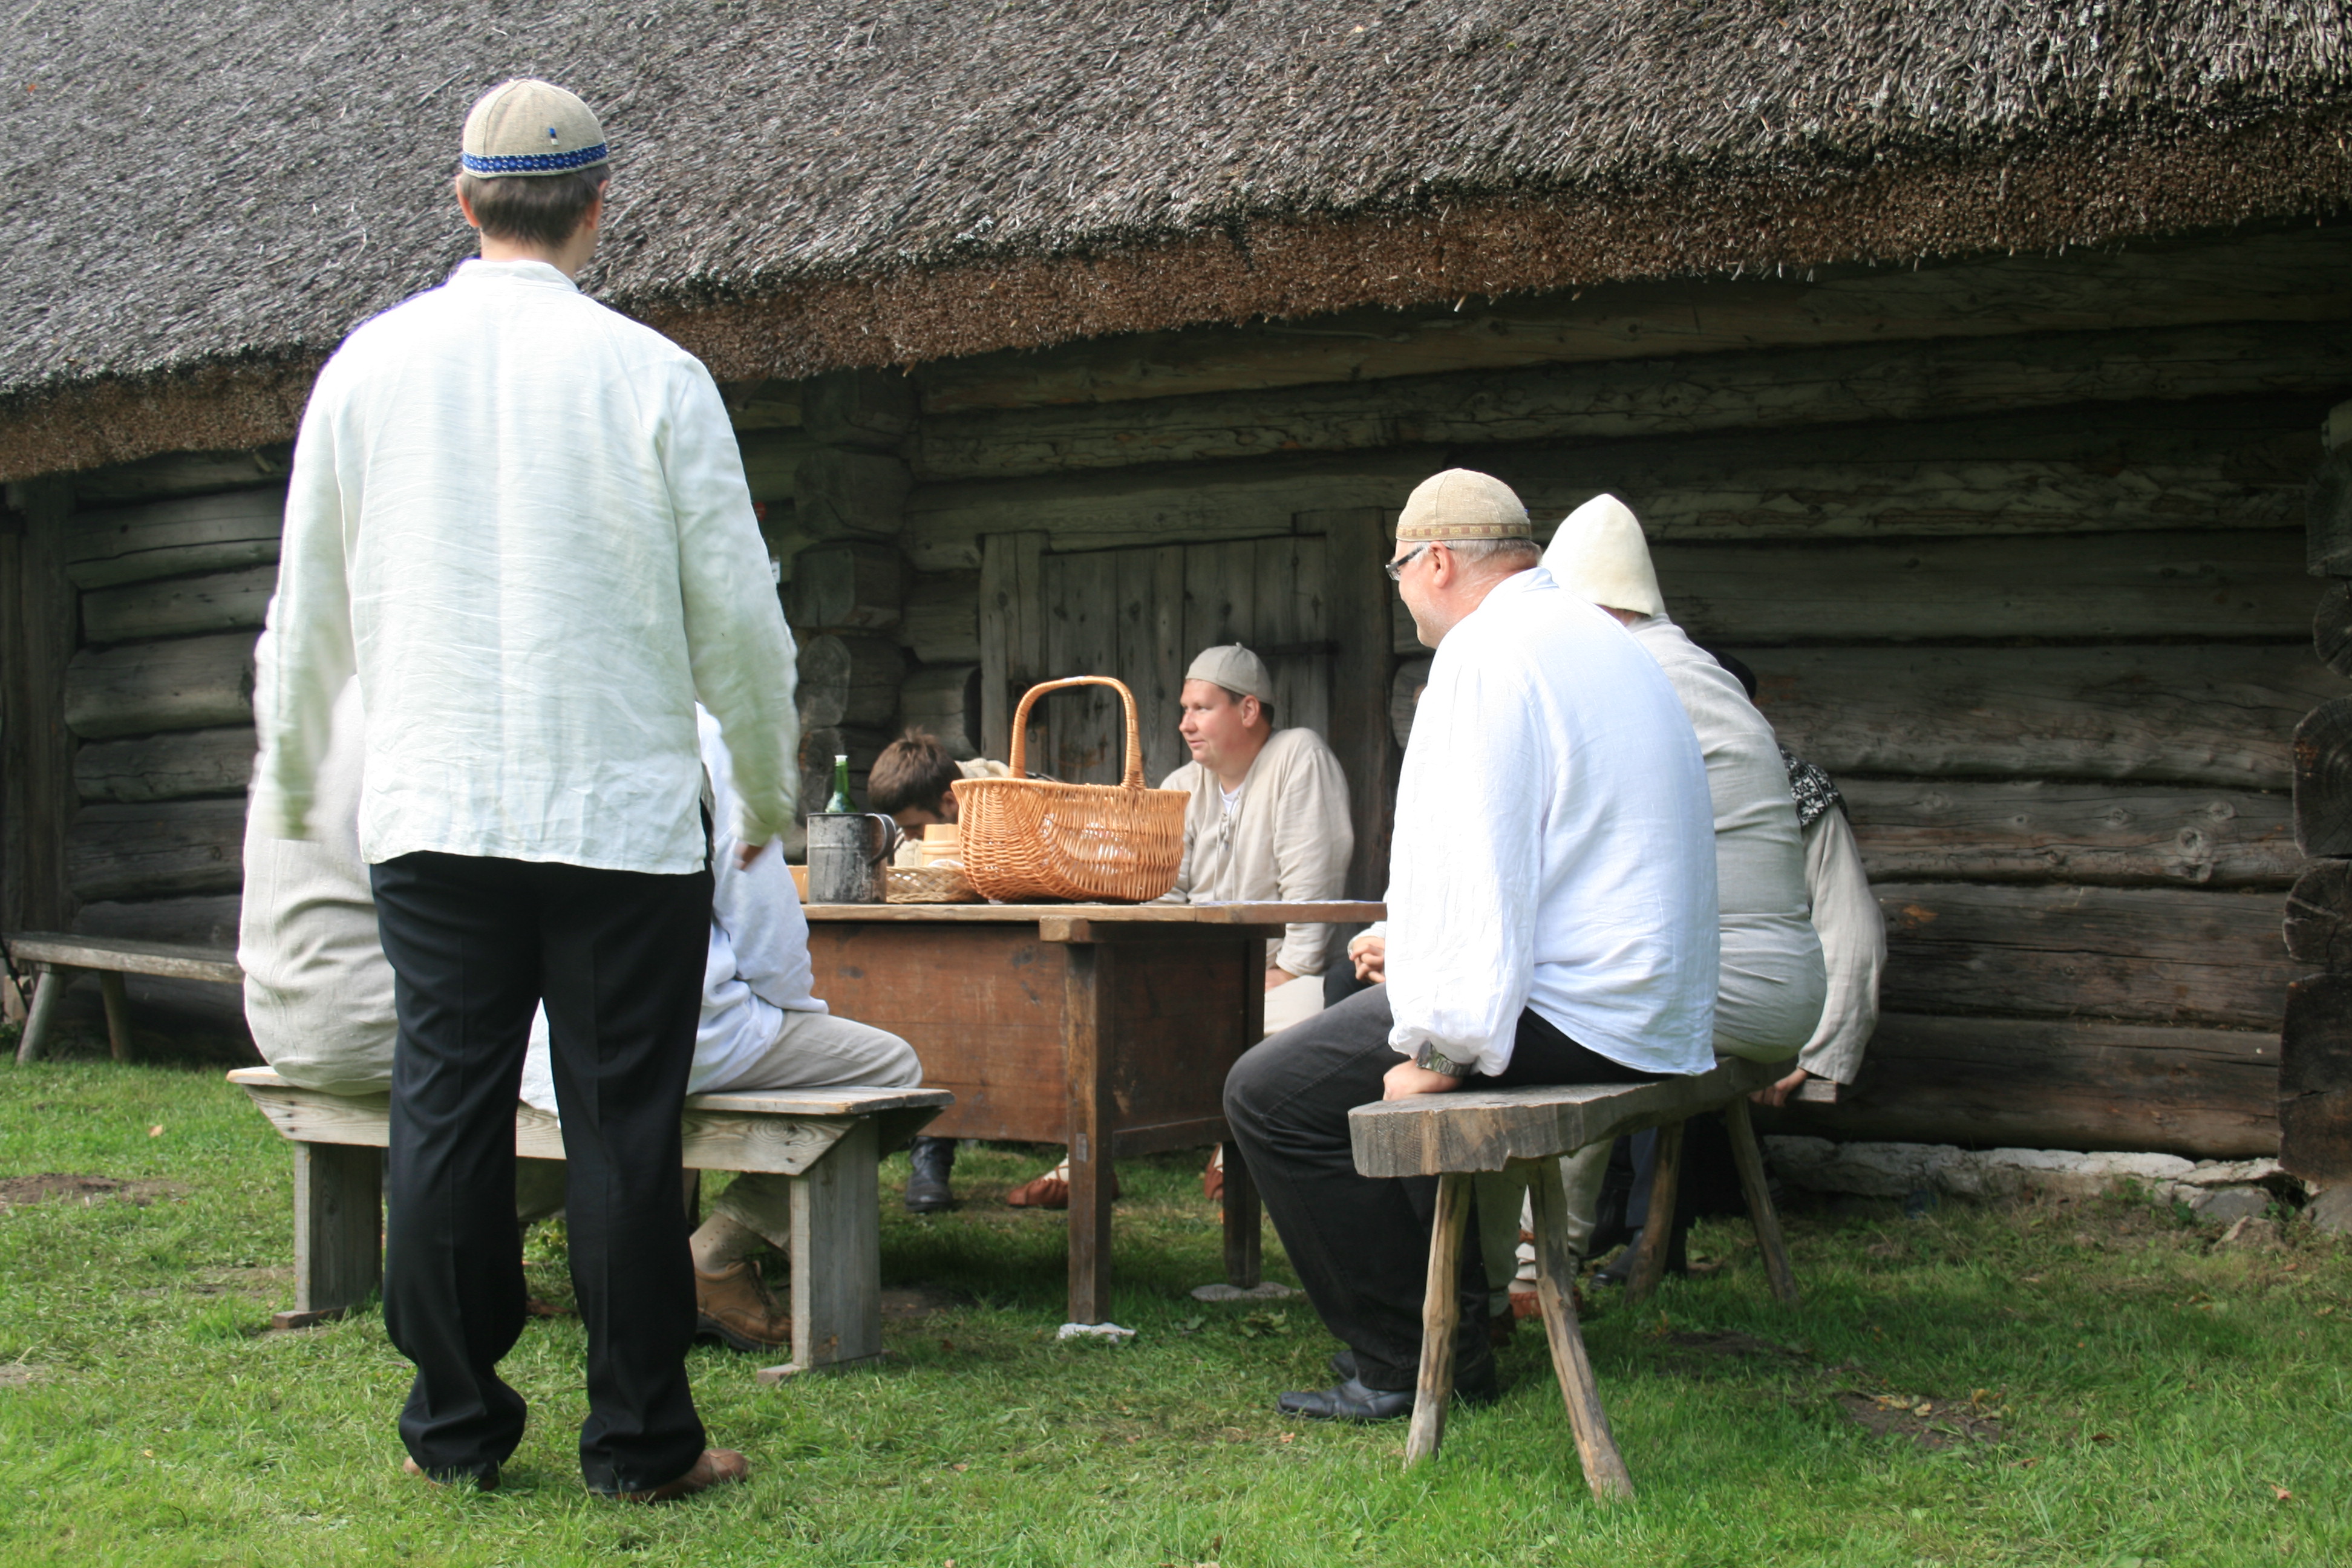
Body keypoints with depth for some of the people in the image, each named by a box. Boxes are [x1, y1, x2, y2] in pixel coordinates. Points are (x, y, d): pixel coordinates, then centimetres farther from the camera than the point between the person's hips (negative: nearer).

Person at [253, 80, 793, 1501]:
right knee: (623, 1126, 3)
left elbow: (310, 609, 13)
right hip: (623, 810, -2)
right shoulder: (653, 375, -5)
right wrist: (771, 790, 13)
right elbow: (738, 615, -2)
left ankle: (455, 1426, 17)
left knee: (446, 1111, 8)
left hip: (432, 811, 3)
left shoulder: (370, 365, 5)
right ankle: (641, 1439, 11)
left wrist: (290, 785, 28)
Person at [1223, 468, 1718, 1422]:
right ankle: (1455, 1322, 28)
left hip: (1575, 1016, -11)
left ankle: (1402, 1364, 0)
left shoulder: (1488, 654, -13)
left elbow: (1476, 870, -21)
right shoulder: (1602, 643, 19)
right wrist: (1412, 941, 29)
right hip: (1652, 1009, 11)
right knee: (1400, 1043, 31)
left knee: (1271, 1092, -8)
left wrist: (1442, 1050, -18)